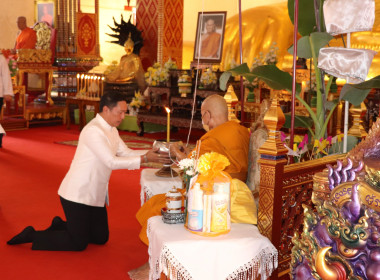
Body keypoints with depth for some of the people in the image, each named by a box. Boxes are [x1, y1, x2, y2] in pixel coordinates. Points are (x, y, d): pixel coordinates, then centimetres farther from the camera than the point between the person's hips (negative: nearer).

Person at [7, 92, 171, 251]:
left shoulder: (111, 130, 9)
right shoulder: (93, 130, -22)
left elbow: (126, 153, 8)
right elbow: (112, 162, -26)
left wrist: (150, 153, -6)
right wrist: (144, 159, -27)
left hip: (96, 195, 9)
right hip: (78, 195, -9)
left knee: (101, 238, 13)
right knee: (79, 243, -3)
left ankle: (60, 225, 29)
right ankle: (32, 235, 12)